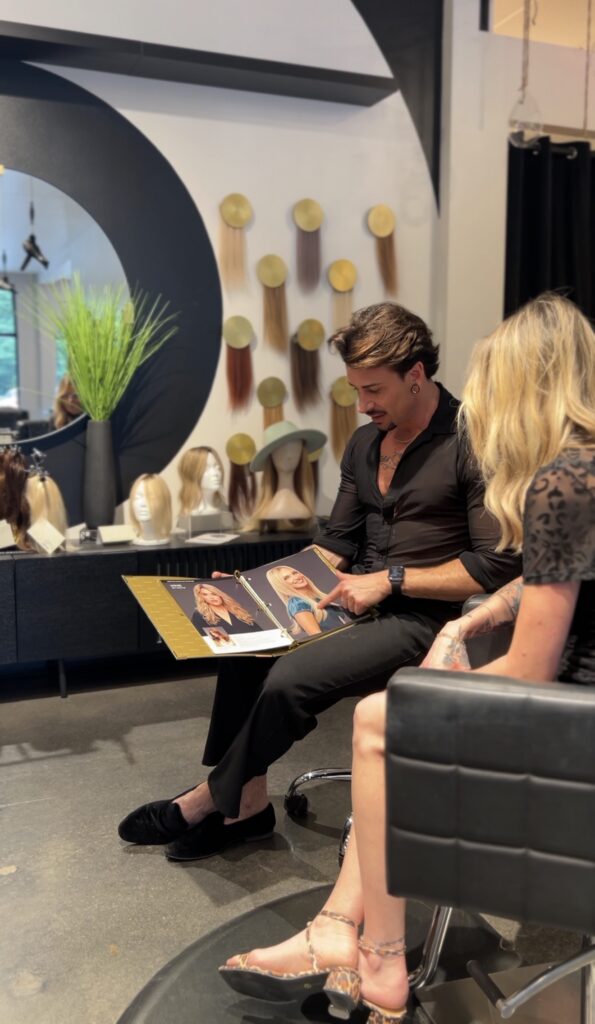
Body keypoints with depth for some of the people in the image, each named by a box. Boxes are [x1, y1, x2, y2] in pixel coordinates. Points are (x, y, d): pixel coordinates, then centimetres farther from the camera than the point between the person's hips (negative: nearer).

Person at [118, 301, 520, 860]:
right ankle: (248, 804, -1)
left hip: (424, 618, -7)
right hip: (360, 602, 8)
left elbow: (499, 565, -18)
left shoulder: (470, 442, -14)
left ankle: (207, 800, 0)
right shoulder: (364, 442, 10)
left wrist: (392, 579, -19)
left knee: (291, 678, -25)